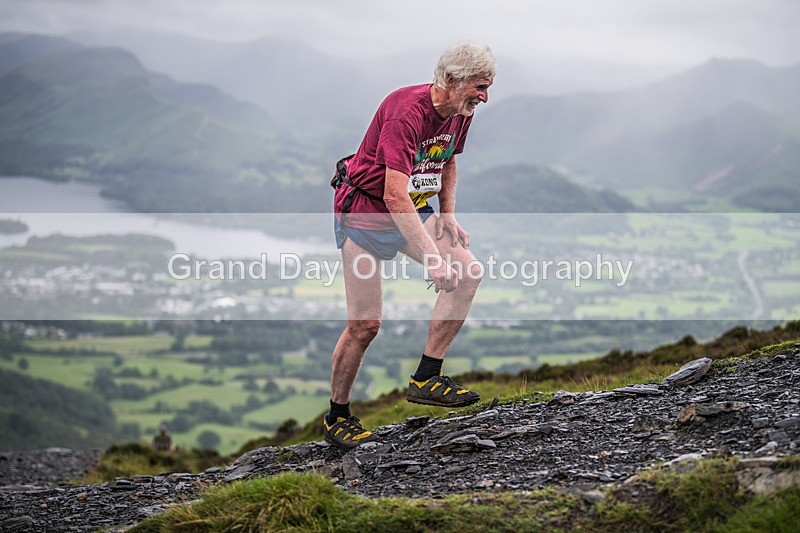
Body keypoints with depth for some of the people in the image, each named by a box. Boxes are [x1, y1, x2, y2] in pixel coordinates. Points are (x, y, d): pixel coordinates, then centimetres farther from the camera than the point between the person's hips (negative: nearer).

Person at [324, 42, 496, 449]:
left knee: (468, 271, -13)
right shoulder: (407, 112, -28)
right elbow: (395, 195, -34)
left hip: (412, 210, 8)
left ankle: (426, 378, -8)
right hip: (365, 210, -8)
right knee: (365, 324, -8)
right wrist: (432, 256, -37)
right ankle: (336, 418, 11)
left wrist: (447, 217, 4)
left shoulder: (460, 114, -2)